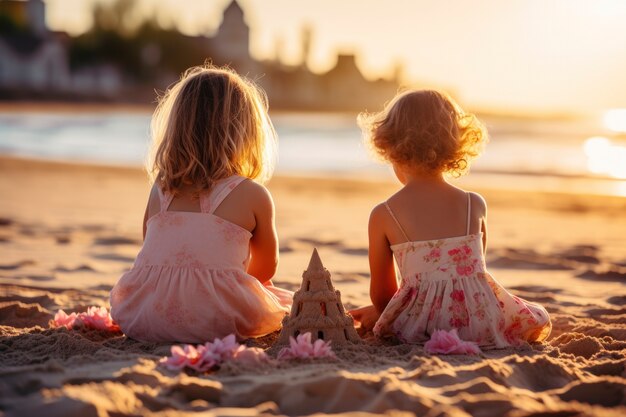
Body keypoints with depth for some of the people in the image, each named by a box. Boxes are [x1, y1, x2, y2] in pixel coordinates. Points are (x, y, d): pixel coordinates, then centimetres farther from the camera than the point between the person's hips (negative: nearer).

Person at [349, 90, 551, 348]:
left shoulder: (382, 215, -3)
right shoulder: (476, 205, 3)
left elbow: (381, 294, 4)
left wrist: (378, 315, 32)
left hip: (420, 327, 0)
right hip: (481, 321, 0)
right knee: (539, 321, 31)